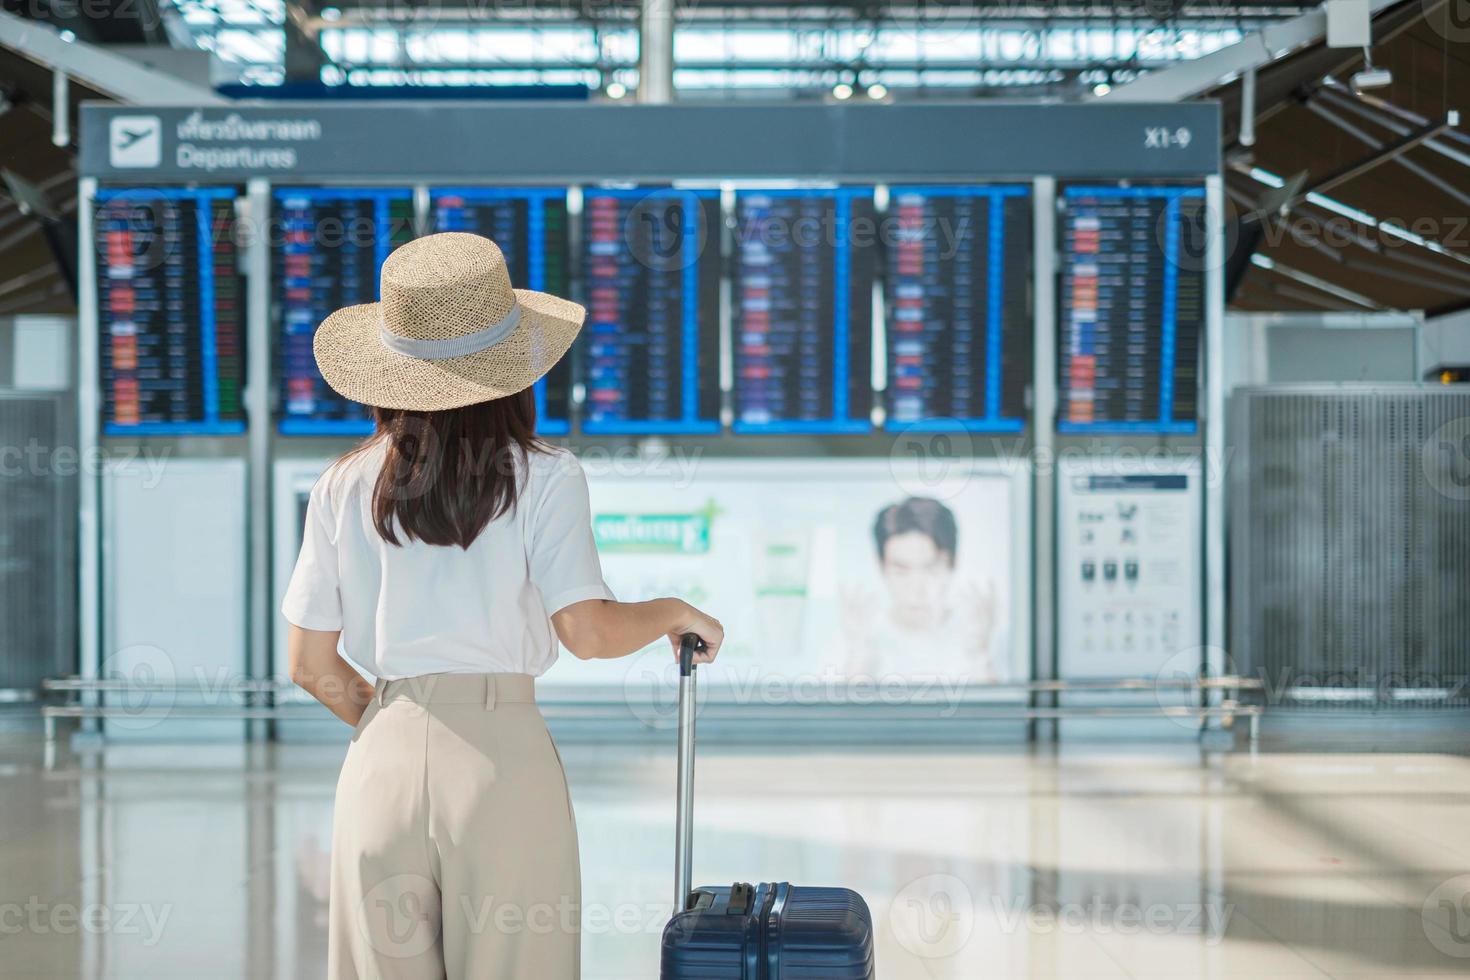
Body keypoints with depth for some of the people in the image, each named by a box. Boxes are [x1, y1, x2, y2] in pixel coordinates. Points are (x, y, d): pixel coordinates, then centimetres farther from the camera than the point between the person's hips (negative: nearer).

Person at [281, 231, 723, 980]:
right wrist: (673, 613, 7)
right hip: (502, 757, -3)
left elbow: (310, 665, 7)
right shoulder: (542, 478, -2)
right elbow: (588, 632, -11)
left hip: (384, 758, 3)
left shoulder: (344, 489, 6)